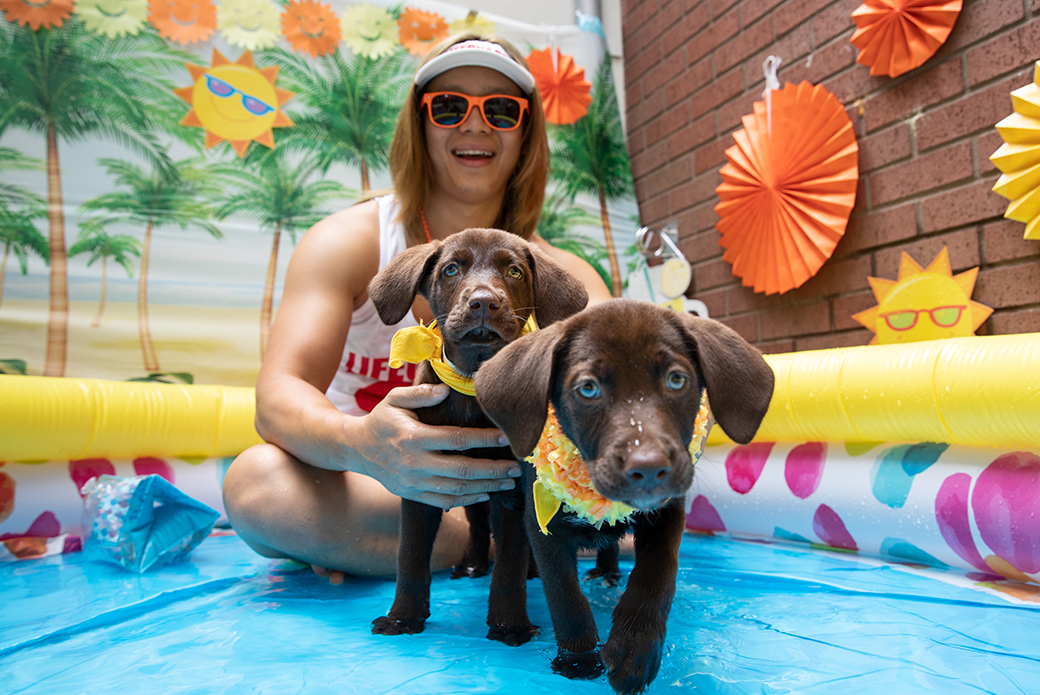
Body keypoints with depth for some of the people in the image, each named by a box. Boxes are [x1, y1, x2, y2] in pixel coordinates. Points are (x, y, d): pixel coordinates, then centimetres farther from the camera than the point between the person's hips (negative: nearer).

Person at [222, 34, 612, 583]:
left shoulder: (555, 272, 0)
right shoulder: (347, 242, -8)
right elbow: (277, 398, -21)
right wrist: (360, 444, -45)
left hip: (494, 490, 1)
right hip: (354, 490, 0)